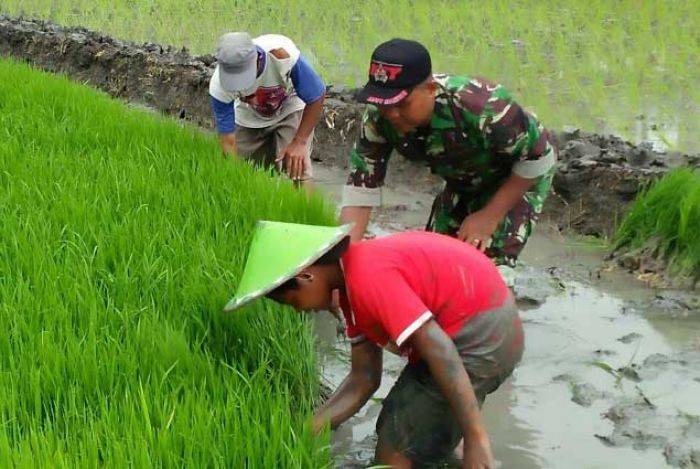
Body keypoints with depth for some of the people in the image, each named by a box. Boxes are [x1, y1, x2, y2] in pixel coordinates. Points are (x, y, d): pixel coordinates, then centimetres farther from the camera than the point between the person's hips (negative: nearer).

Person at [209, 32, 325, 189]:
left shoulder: (283, 56, -39)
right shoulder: (219, 87, -32)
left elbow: (317, 97, -24)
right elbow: (228, 141, -25)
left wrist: (299, 142, -27)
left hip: (290, 111, -2)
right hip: (249, 119, 2)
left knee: (297, 171, -20)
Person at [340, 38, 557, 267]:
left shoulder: (483, 108, -42)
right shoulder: (379, 118, -27)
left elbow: (539, 154, -28)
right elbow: (360, 186, -20)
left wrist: (490, 216, -25)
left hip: (519, 177, -5)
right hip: (463, 182, 6)